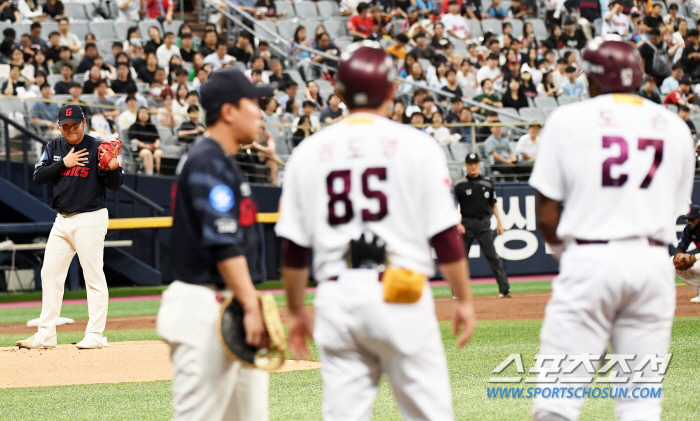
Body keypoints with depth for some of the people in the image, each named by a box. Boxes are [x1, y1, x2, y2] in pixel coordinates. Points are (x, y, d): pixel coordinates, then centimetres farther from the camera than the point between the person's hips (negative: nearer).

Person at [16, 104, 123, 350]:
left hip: (90, 219, -6)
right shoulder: (54, 148, 8)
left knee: (94, 276, -5)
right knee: (50, 273, 7)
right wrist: (64, 163, -12)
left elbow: (115, 185, -11)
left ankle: (95, 335, -4)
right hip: (62, 220, 6)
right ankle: (46, 335, 12)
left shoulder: (97, 148, -8)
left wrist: (113, 168, -32)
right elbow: (38, 177, -1)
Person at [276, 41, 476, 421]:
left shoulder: (307, 153, 6)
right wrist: (464, 299, 7)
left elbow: (293, 249, 8)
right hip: (400, 298, -3)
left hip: (336, 296, 3)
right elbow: (445, 236, -3)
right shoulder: (416, 146, -1)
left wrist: (296, 312, 18)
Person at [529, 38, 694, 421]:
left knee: (560, 389, -3)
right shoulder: (675, 127, 12)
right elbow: (675, 210, 11)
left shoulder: (568, 119, 2)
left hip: (589, 260, -3)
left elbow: (546, 214, 0)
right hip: (653, 261, 3)